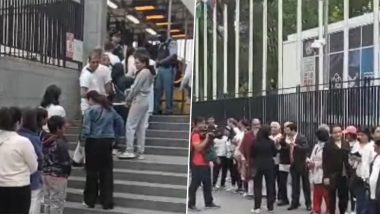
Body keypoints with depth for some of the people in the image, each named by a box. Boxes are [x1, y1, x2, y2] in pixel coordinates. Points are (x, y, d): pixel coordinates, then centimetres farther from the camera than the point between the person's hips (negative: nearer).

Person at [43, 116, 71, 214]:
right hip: (58, 177, -8)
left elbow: (43, 159, 10)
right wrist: (66, 173, 0)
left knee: (48, 202, 16)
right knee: (57, 204, 2)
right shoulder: (60, 143, -19)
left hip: (46, 175, 8)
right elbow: (66, 162, -17)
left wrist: (47, 170, 13)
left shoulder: (45, 141, 5)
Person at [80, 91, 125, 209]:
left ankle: (90, 200, 20)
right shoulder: (110, 109, 9)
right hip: (107, 142, 4)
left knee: (92, 172, 9)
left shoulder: (90, 111, -8)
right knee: (107, 171, 9)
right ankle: (107, 202, 13)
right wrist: (119, 136, 18)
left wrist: (82, 139, -1)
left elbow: (86, 129, -15)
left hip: (94, 142, -4)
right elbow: (120, 122, 13)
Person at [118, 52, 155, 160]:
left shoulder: (143, 72, -15)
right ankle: (140, 152, 13)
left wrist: (128, 99, -1)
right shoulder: (150, 72, 13)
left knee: (130, 125, -4)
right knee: (141, 127, 10)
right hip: (145, 100, 9)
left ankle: (130, 151, -3)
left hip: (138, 100, -9)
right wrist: (131, 98, 8)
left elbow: (135, 87, -14)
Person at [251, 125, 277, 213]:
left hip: (258, 165, 0)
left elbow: (252, 154, -2)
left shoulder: (255, 142, -11)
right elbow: (275, 153, 2)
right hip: (269, 165, 1)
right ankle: (270, 207, 16)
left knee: (257, 186, 7)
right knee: (270, 185, 12)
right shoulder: (271, 142, -9)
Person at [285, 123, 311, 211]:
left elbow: (306, 149, -27)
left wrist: (295, 145, -33)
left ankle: (308, 203, 16)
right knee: (295, 185, 9)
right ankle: (295, 203, 16)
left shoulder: (302, 138, -14)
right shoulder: (289, 138, 4)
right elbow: (290, 150, 9)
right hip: (293, 165, 6)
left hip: (302, 165, -5)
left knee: (305, 184, 6)